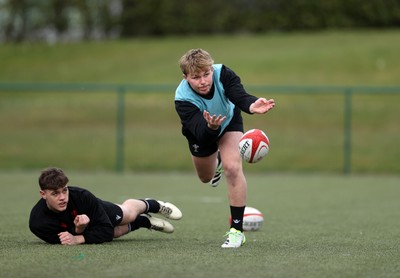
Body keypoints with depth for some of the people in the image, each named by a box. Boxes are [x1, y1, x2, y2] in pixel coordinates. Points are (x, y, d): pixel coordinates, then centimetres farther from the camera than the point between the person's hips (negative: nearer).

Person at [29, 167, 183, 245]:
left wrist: (77, 239, -51)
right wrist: (78, 230, -54)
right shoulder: (37, 222, -44)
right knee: (114, 232, 31)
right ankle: (144, 221, 61)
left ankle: (150, 205, 64)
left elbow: (106, 230, -38)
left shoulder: (81, 196, -44)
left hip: (96, 211, -2)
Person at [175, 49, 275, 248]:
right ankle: (216, 161, 64)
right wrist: (211, 127, -73)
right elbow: (201, 133, -49)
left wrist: (252, 106, -74)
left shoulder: (222, 73, -37)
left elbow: (239, 96, -51)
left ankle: (237, 230, -16)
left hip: (229, 120, -1)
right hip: (202, 132, 1)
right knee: (206, 178, 23)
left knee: (232, 167, -24)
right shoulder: (183, 99, -41)